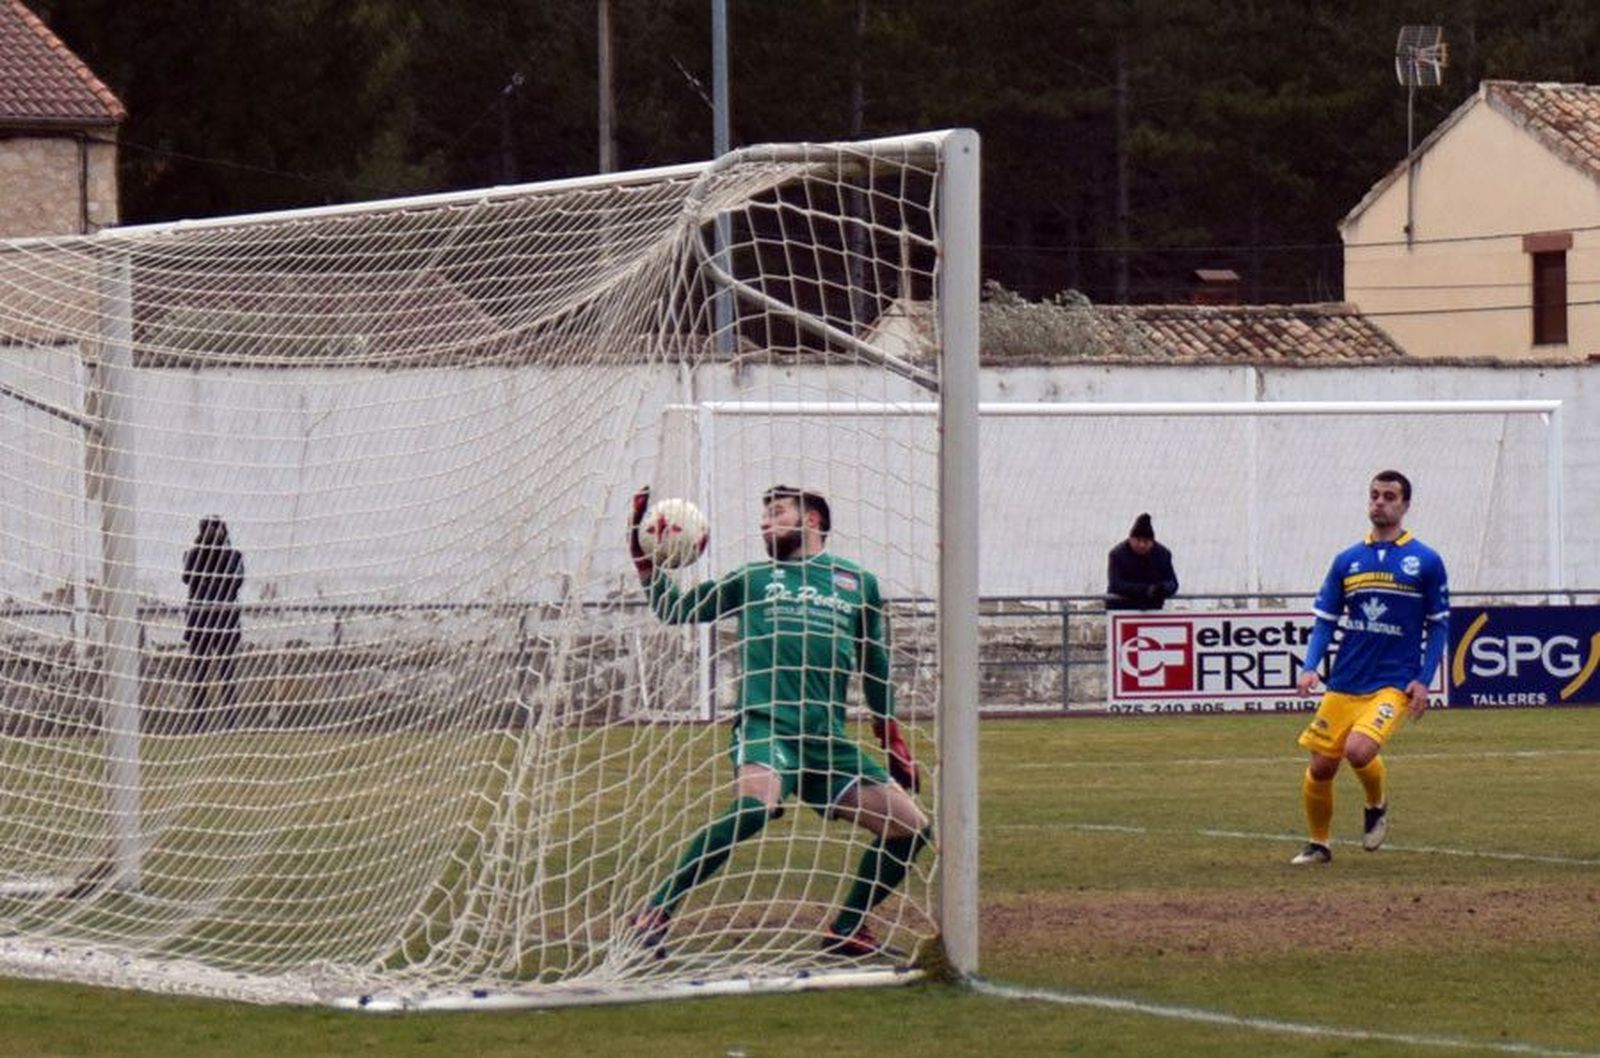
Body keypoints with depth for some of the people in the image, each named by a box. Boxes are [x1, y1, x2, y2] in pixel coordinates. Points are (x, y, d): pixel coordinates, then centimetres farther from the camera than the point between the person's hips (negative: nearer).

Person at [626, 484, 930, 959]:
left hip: (829, 739, 4)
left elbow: (876, 671, 25)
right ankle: (654, 915, -29)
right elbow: (675, 609, 21)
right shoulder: (751, 579, 17)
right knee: (758, 803, -34)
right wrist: (643, 554, 8)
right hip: (766, 725, -4)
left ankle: (846, 930, 16)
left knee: (910, 828, -3)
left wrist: (896, 748, 24)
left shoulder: (859, 584, 18)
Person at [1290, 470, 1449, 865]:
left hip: (1394, 684, -4)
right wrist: (1310, 667, -6)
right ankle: (1318, 844, 24)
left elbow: (1439, 624, 3)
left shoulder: (1426, 561, -1)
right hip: (1345, 683, 4)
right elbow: (1325, 619, 10)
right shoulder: (1348, 560, 7)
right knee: (1320, 766, 3)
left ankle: (1377, 805, 6)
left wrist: (1423, 680, -6)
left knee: (1359, 750, -25)